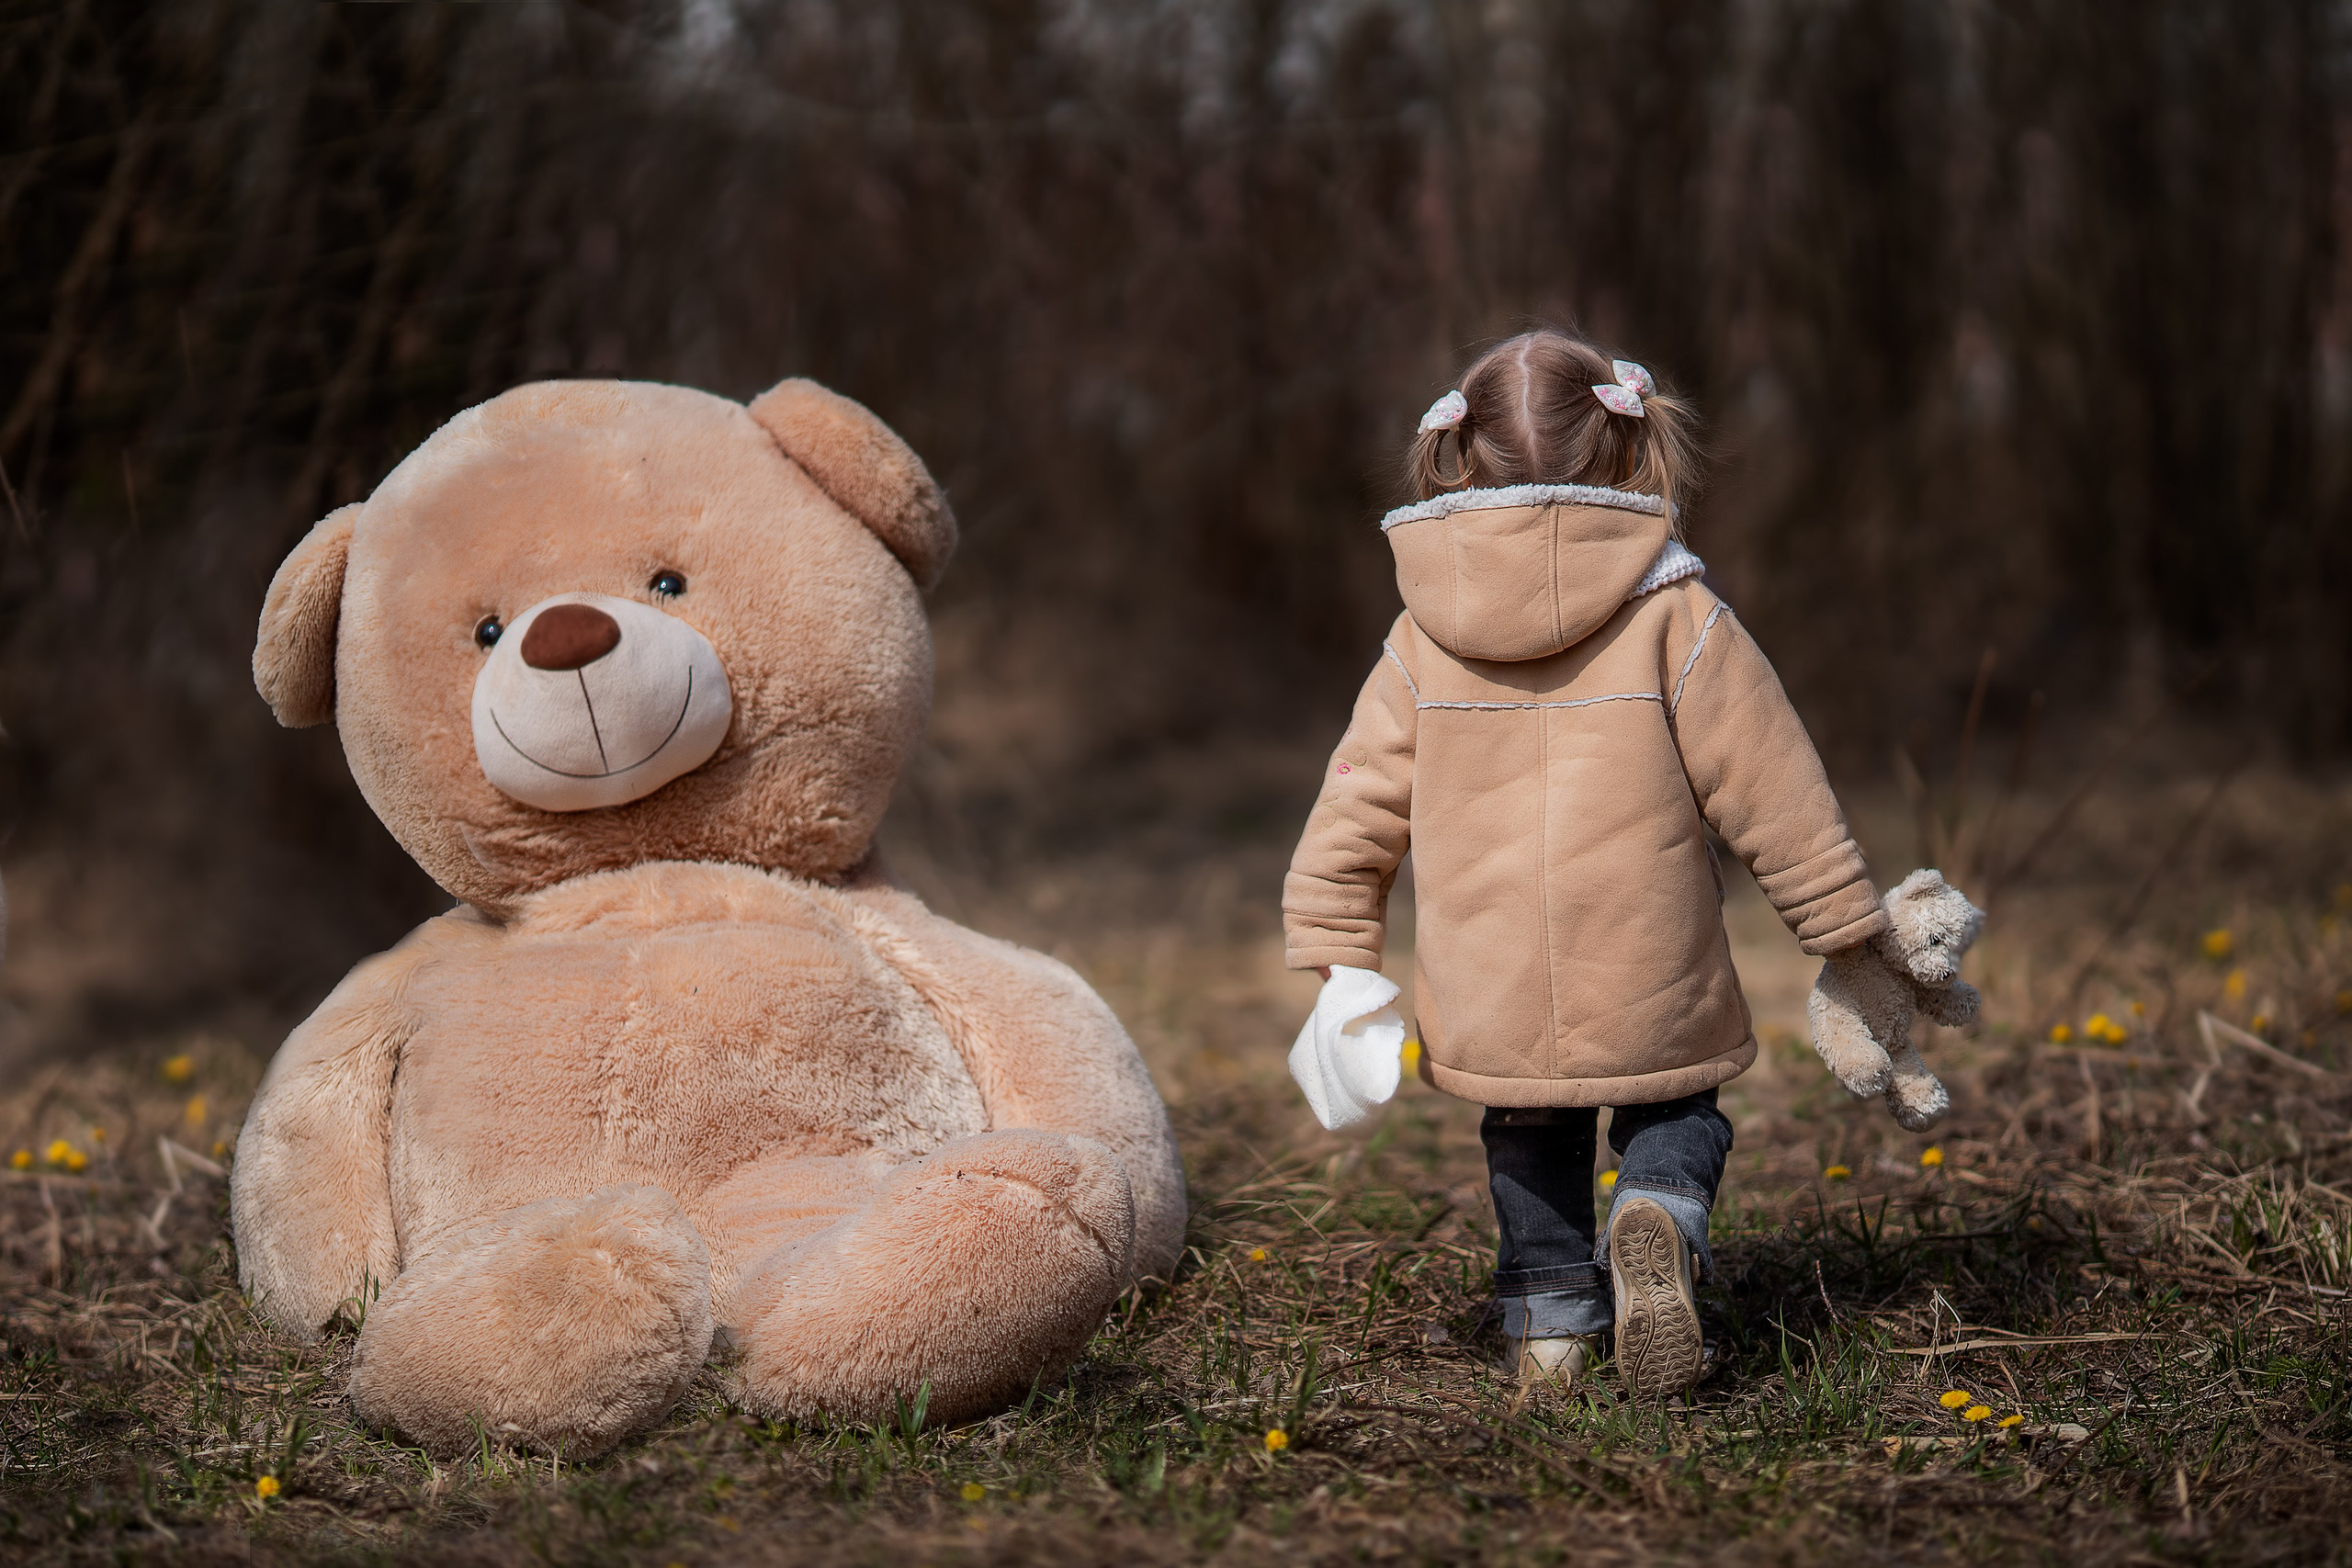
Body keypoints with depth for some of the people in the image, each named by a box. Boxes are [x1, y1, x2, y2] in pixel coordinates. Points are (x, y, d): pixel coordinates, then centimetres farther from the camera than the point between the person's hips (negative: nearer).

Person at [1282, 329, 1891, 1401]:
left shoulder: (1424, 639, 1)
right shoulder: (1678, 623, -7)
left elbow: (1357, 808, 2)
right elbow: (1774, 800, -4)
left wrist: (1338, 964, 11)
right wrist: (1850, 930, 6)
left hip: (1491, 1004, 2)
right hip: (1652, 992, -2)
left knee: (1530, 1137, 26)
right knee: (1675, 1111, 19)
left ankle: (1549, 1324, 21)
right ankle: (1655, 1220, -11)